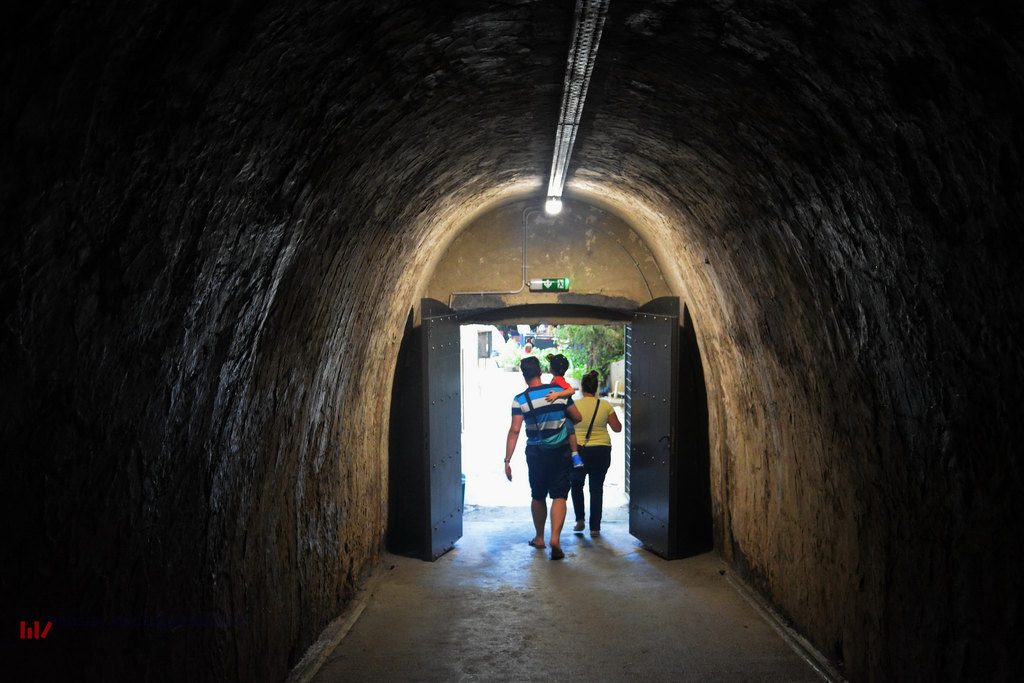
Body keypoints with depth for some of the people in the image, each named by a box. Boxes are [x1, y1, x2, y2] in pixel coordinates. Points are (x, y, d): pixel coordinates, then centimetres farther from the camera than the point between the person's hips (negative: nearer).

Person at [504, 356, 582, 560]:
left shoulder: (520, 400, -9)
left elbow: (514, 431, -14)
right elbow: (577, 418, 7)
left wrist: (507, 460, -11)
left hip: (535, 453, 0)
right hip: (560, 451, 0)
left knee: (537, 497, 16)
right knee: (559, 495, -1)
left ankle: (539, 538, 28)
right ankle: (555, 537, -18)